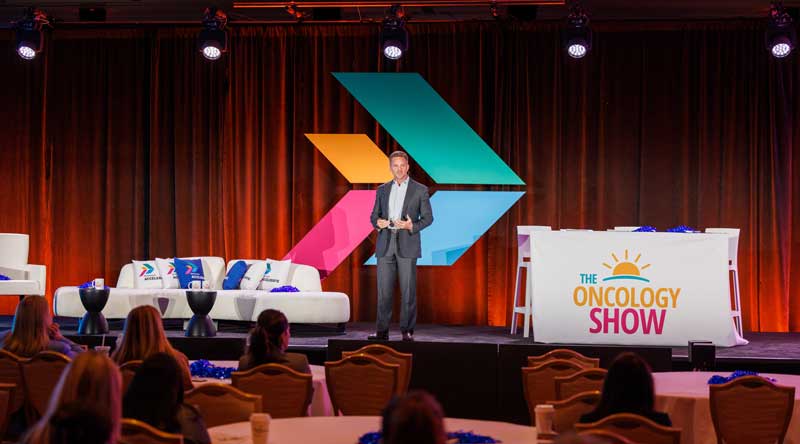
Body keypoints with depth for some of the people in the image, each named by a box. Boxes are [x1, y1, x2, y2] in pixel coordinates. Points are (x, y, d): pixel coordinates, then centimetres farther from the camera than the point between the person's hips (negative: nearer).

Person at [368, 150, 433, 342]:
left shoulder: (420, 190, 4)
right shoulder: (382, 190, 14)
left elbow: (428, 217, 3)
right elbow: (374, 215, 15)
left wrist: (411, 226, -15)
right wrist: (378, 222, -8)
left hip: (407, 245, -3)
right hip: (385, 244, 3)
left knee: (408, 290, -2)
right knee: (384, 290, 1)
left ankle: (407, 330, 3)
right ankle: (382, 330, 4)